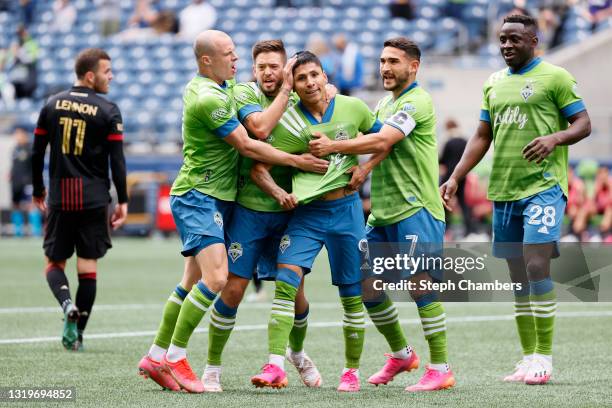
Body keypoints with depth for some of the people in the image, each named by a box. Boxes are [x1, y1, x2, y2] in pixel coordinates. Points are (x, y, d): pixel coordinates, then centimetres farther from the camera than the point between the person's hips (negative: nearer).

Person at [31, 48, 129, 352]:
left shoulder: (52, 105, 5)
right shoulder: (108, 111, -4)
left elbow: (37, 153, 7)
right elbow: (117, 159, -7)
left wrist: (38, 190, 18)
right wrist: (123, 201, -1)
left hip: (60, 198, 2)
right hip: (95, 198, -2)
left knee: (54, 262, 10)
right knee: (88, 264, 6)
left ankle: (67, 304, -19)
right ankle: (77, 334, 5)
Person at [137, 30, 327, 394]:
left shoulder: (222, 88, 12)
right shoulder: (208, 99, -19)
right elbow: (247, 146, -17)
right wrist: (297, 161, -13)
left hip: (217, 199, 10)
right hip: (199, 197, -10)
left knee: (193, 282, 10)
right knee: (216, 277, -20)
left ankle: (156, 357, 15)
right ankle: (176, 357, -14)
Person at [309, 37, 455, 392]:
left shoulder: (417, 101, -10)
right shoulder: (386, 102, 18)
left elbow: (383, 141, -22)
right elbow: (382, 144, 6)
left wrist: (334, 147, -21)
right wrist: (365, 168, -15)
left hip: (416, 210, -9)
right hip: (382, 212, 9)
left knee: (421, 283, -12)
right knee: (367, 285, 8)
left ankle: (441, 369, -7)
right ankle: (401, 354, 26)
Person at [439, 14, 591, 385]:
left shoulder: (555, 77, -3)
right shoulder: (494, 84, 16)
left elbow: (583, 124, -4)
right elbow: (482, 137, 19)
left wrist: (555, 138, -24)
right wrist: (455, 178, 9)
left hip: (543, 187, -6)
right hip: (503, 191, 6)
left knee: (537, 267, -15)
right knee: (519, 278, 7)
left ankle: (544, 359, -11)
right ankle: (528, 359, 11)